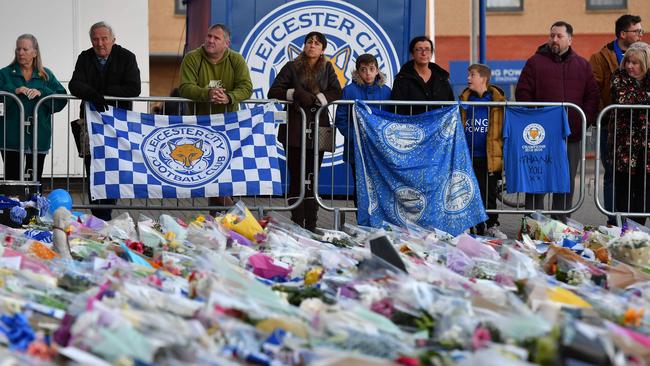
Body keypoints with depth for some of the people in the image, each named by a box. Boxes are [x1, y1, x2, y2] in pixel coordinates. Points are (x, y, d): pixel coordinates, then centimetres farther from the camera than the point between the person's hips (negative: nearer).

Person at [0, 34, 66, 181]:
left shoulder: (46, 75, 11)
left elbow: (61, 99, -1)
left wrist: (41, 92, -15)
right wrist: (14, 91, -20)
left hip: (38, 136, 1)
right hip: (12, 137, -1)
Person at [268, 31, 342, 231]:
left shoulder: (327, 68, 12)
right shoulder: (292, 67, 5)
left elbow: (336, 92, 1)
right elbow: (274, 91, -1)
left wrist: (316, 98, -14)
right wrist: (295, 94, -16)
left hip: (317, 129, 2)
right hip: (295, 129, -2)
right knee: (297, 176, -5)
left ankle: (311, 226, 5)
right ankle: (296, 224, -4)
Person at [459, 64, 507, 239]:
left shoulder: (497, 100, -3)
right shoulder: (465, 99, 6)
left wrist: (503, 154, -7)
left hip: (490, 157, -3)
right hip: (469, 156, 3)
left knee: (489, 192, 5)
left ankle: (492, 226, 16)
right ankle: (477, 226, 16)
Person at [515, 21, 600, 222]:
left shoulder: (582, 65, 11)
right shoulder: (535, 62, 2)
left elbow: (592, 96, 11)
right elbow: (522, 93, -1)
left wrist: (585, 120, -2)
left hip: (572, 135, 3)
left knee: (567, 181, 7)